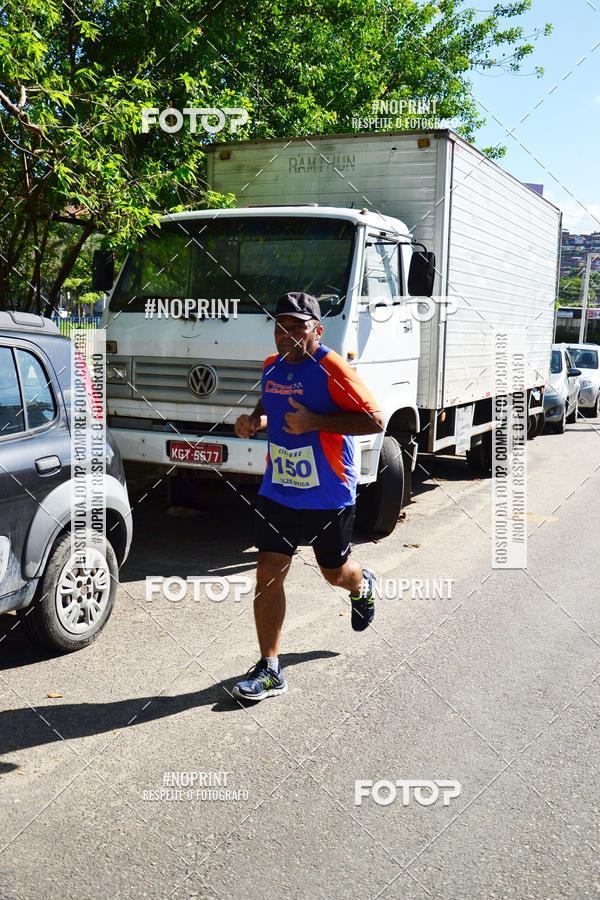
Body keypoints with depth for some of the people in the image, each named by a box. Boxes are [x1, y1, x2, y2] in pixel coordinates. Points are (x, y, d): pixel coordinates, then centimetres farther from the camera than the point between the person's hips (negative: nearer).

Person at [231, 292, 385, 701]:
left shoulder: (332, 369, -16)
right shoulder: (272, 367, 5)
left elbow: (376, 421, -18)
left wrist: (315, 422, -25)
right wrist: (254, 421, 3)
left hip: (330, 496, -5)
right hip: (278, 493, 5)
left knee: (336, 573, 15)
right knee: (269, 574, -3)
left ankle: (363, 584, 54)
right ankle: (270, 670, 7)